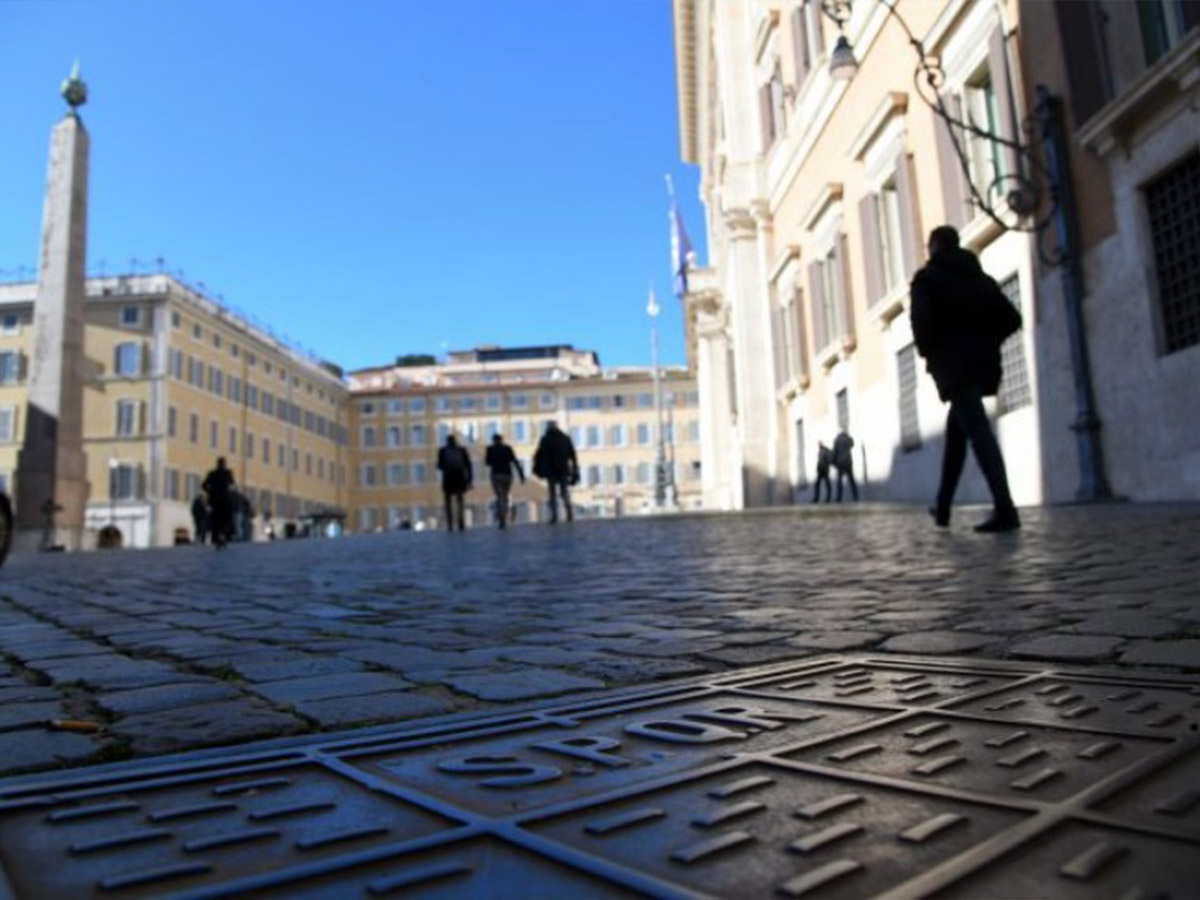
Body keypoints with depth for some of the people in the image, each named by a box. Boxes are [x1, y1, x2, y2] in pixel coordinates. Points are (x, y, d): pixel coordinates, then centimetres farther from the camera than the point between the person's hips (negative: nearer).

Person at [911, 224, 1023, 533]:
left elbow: (920, 318, -15)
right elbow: (1012, 319, 12)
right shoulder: (982, 277, 20)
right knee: (956, 429, 16)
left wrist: (927, 352, -1)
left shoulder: (927, 277, 3)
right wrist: (986, 343, 15)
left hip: (953, 363, -6)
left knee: (977, 430, -14)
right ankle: (942, 506, 20)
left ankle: (1005, 509, -23)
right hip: (983, 361, 6)